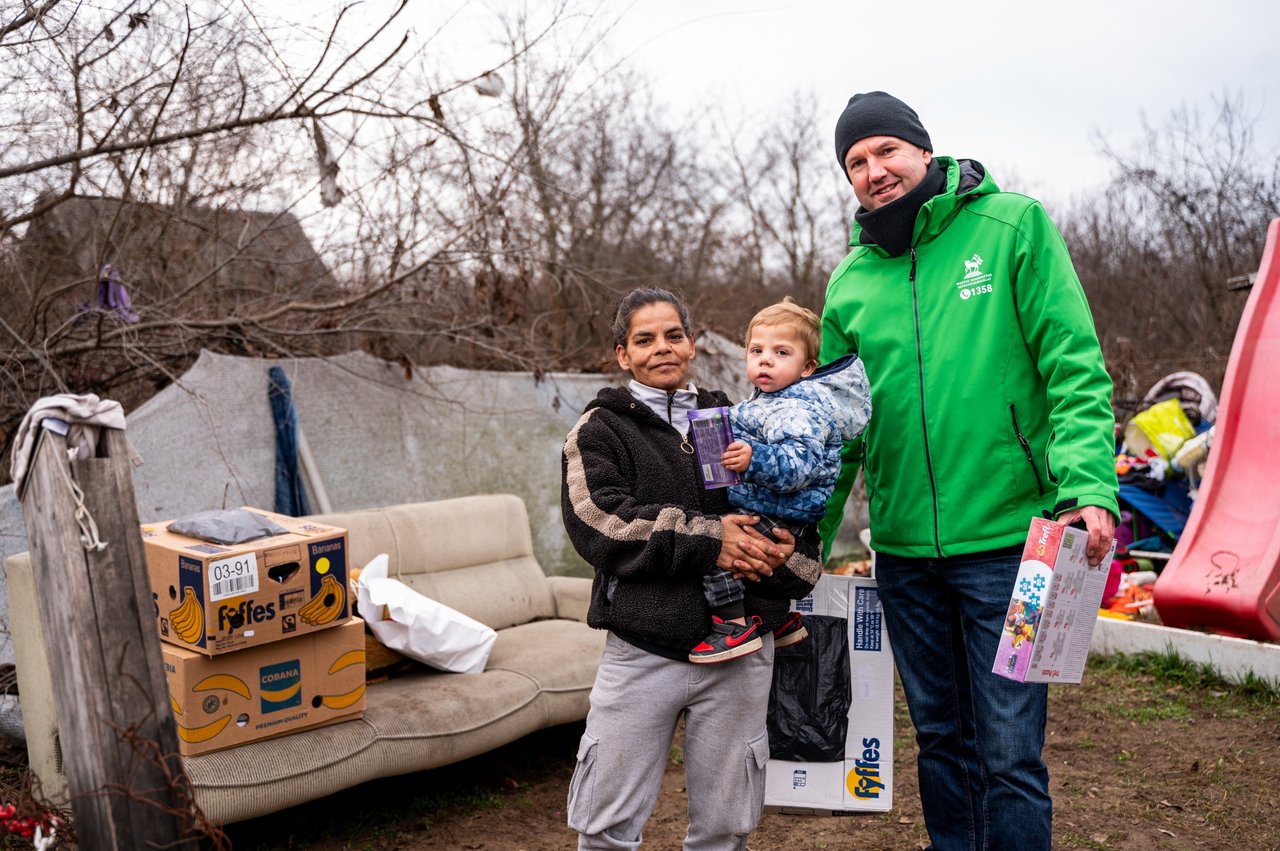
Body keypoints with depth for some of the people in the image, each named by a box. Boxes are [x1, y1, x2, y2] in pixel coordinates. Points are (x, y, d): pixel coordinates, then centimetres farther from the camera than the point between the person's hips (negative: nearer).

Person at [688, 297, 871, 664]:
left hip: (779, 518, -12)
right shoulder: (767, 401, 14)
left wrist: (753, 459, -45)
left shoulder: (802, 410, -19)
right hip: (757, 507, 12)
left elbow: (797, 465, -34)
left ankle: (734, 625, -18)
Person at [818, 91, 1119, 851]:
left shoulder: (1013, 225, -2)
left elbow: (1075, 369, -8)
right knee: (942, 740, 17)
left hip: (1006, 536, -4)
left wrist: (1089, 484, -21)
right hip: (904, 549, 4)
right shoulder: (850, 283, 9)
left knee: (1009, 751, 0)